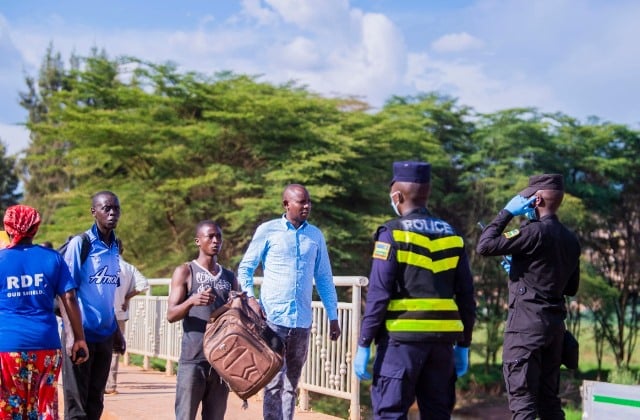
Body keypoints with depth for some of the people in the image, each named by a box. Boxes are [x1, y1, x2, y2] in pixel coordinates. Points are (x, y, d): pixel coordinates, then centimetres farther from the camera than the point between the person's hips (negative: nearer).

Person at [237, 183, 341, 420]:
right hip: (273, 318, -4)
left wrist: (333, 317, 11)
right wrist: (250, 300, -11)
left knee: (292, 382, 11)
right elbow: (245, 268, 3)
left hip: (302, 321, 4)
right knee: (274, 381, -5)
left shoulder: (315, 235, 10)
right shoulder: (268, 230, 0)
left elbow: (324, 278, 14)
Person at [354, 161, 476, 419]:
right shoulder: (452, 236, 10)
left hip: (402, 338, -5)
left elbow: (378, 293, -11)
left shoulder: (393, 233, -6)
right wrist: (463, 345, 16)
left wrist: (364, 344, -8)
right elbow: (466, 297, 10)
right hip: (442, 339, 5)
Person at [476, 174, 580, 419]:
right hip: (555, 323, 8)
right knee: (549, 400, 14)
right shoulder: (571, 240, 11)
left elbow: (485, 246, -16)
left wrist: (507, 212, -6)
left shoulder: (535, 231, -14)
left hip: (527, 322, -8)